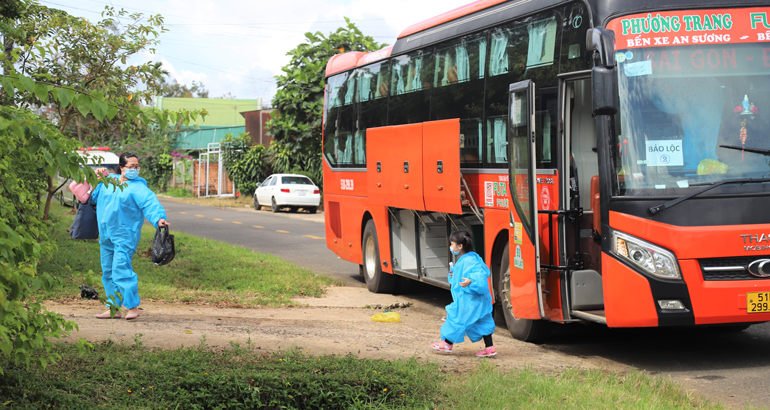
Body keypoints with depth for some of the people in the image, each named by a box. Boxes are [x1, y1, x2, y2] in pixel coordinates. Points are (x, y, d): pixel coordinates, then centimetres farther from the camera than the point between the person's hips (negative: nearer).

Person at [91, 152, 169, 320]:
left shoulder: (138, 187, -7)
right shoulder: (108, 181, 10)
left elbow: (150, 204, -22)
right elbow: (93, 196, 25)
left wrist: (158, 218, -40)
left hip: (125, 235, -7)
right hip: (106, 235, 7)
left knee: (121, 269, -17)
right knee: (108, 271, 12)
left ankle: (133, 306, -12)